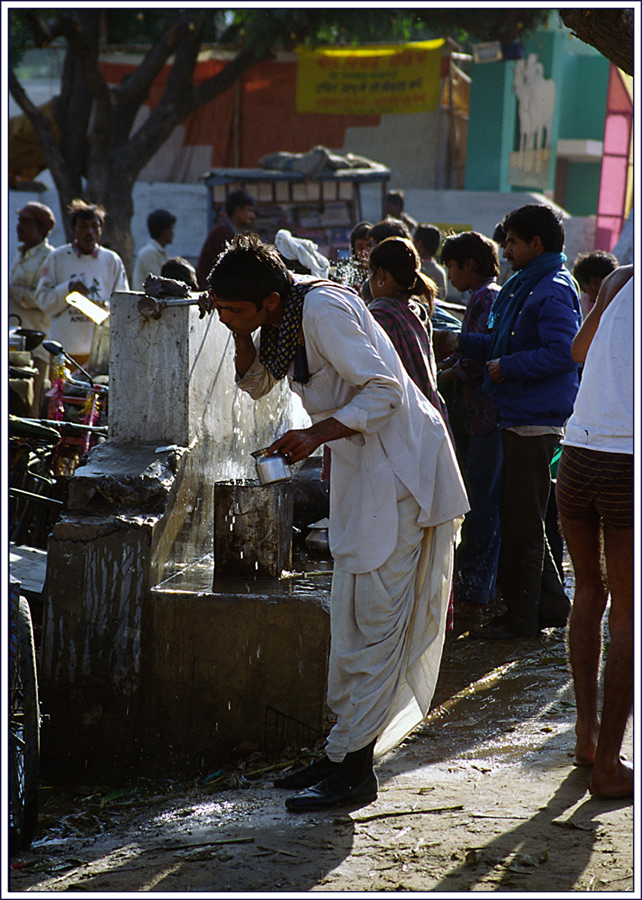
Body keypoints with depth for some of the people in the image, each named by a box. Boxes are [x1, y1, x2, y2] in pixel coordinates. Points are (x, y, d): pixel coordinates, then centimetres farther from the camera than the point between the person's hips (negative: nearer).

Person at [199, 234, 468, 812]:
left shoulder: (325, 311, -23)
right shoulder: (285, 315, 5)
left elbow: (385, 391, -25)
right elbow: (257, 383, 18)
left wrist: (317, 434, -32)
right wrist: (241, 333, 0)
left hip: (401, 466, -10)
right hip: (362, 466, 10)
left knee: (377, 617, -8)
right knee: (351, 615, 12)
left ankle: (353, 770, -6)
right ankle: (346, 749, 19)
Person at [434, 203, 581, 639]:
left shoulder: (554, 291, -15)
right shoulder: (524, 286, 16)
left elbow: (562, 353, -25)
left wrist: (508, 367, -18)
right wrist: (460, 342, 13)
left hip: (537, 421, -10)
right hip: (519, 419, 10)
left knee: (522, 522, -3)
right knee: (520, 518, 15)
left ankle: (521, 616, 4)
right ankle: (551, 604, 22)